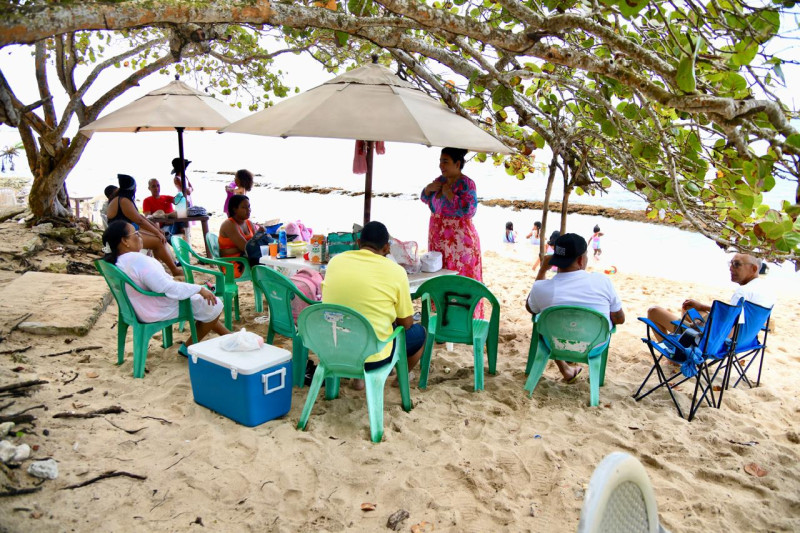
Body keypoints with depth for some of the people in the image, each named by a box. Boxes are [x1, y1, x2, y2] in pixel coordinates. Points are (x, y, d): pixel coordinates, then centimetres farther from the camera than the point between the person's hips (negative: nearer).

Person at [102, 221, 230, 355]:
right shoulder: (137, 260, -29)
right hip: (159, 311, -11)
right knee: (214, 305, 0)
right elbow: (166, 288, -30)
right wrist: (200, 289, -23)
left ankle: (227, 335, 31)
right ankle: (189, 347, 13)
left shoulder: (114, 261, 2)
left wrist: (172, 280, 12)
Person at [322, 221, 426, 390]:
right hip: (371, 357, -4)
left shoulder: (335, 261, -2)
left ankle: (358, 376, 31)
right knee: (420, 332, 23)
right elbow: (406, 324, -3)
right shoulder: (395, 271, -12)